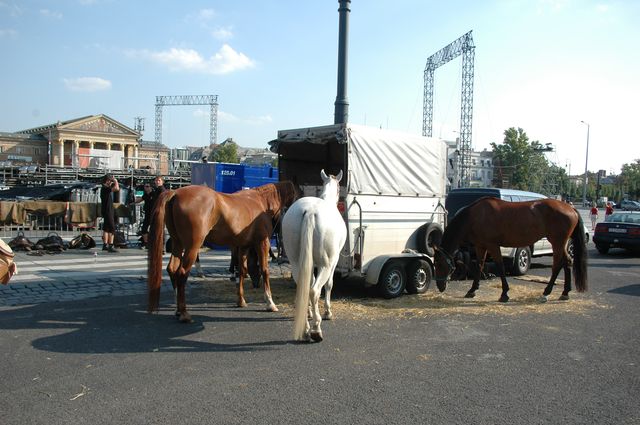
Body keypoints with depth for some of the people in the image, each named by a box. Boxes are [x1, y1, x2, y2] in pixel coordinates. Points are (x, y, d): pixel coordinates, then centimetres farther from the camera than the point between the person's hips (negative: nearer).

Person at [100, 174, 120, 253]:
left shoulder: (105, 188, 14)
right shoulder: (105, 188, -17)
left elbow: (116, 189, 27)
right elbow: (116, 189, -32)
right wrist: (116, 181, -19)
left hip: (108, 210, 11)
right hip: (107, 211, -11)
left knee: (106, 228, 15)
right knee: (112, 229, -11)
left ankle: (105, 245, 22)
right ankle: (110, 246, -12)